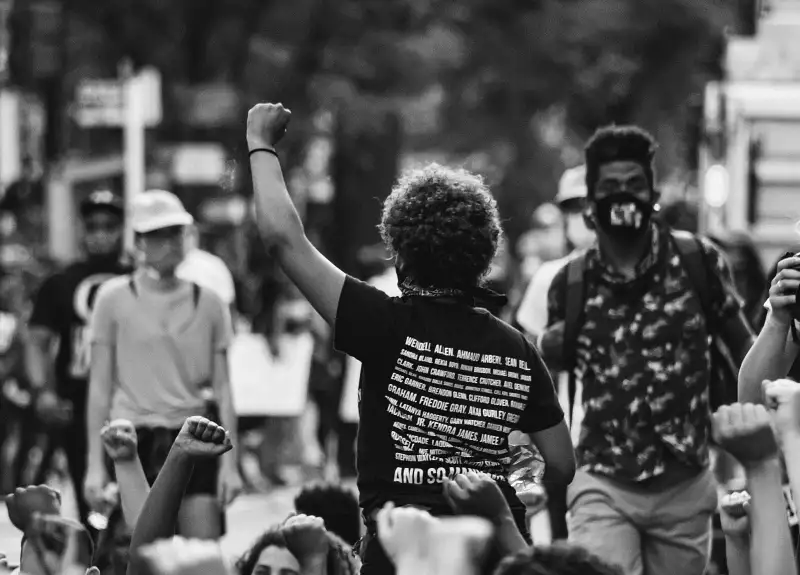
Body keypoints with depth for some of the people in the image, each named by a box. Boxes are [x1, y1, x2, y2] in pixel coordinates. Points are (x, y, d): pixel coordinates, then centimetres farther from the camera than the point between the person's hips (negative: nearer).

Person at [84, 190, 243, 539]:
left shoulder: (207, 302, 8)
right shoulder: (115, 299, 2)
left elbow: (222, 388, 9)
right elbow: (100, 387, 4)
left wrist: (229, 462, 2)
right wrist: (95, 463, -1)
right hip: (134, 440, -2)